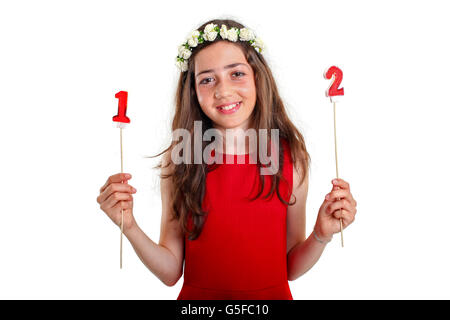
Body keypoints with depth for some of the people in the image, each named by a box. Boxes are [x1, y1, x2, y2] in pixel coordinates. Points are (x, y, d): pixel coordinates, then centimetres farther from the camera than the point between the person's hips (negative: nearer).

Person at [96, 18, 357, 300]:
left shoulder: (292, 157, -12)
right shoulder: (177, 159, -13)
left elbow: (291, 269, -4)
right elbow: (170, 272, -9)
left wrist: (322, 234, -20)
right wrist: (129, 227, -22)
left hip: (272, 295, 1)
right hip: (198, 295, 0)